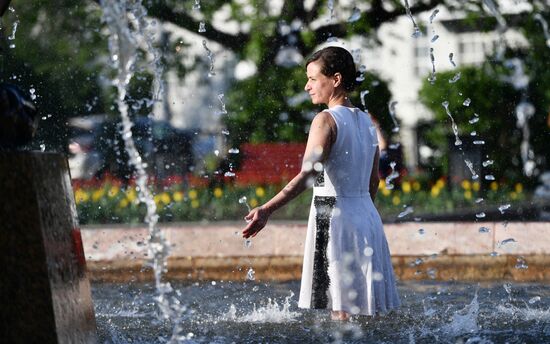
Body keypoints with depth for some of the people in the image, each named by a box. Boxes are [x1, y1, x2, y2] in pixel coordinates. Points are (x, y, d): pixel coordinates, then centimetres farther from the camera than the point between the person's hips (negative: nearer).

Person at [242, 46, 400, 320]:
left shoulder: (326, 120, -12)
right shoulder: (366, 121, 11)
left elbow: (308, 175, -23)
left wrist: (267, 210, -31)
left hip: (334, 216, -8)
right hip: (366, 214, 8)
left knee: (341, 310, -7)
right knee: (368, 314, 12)